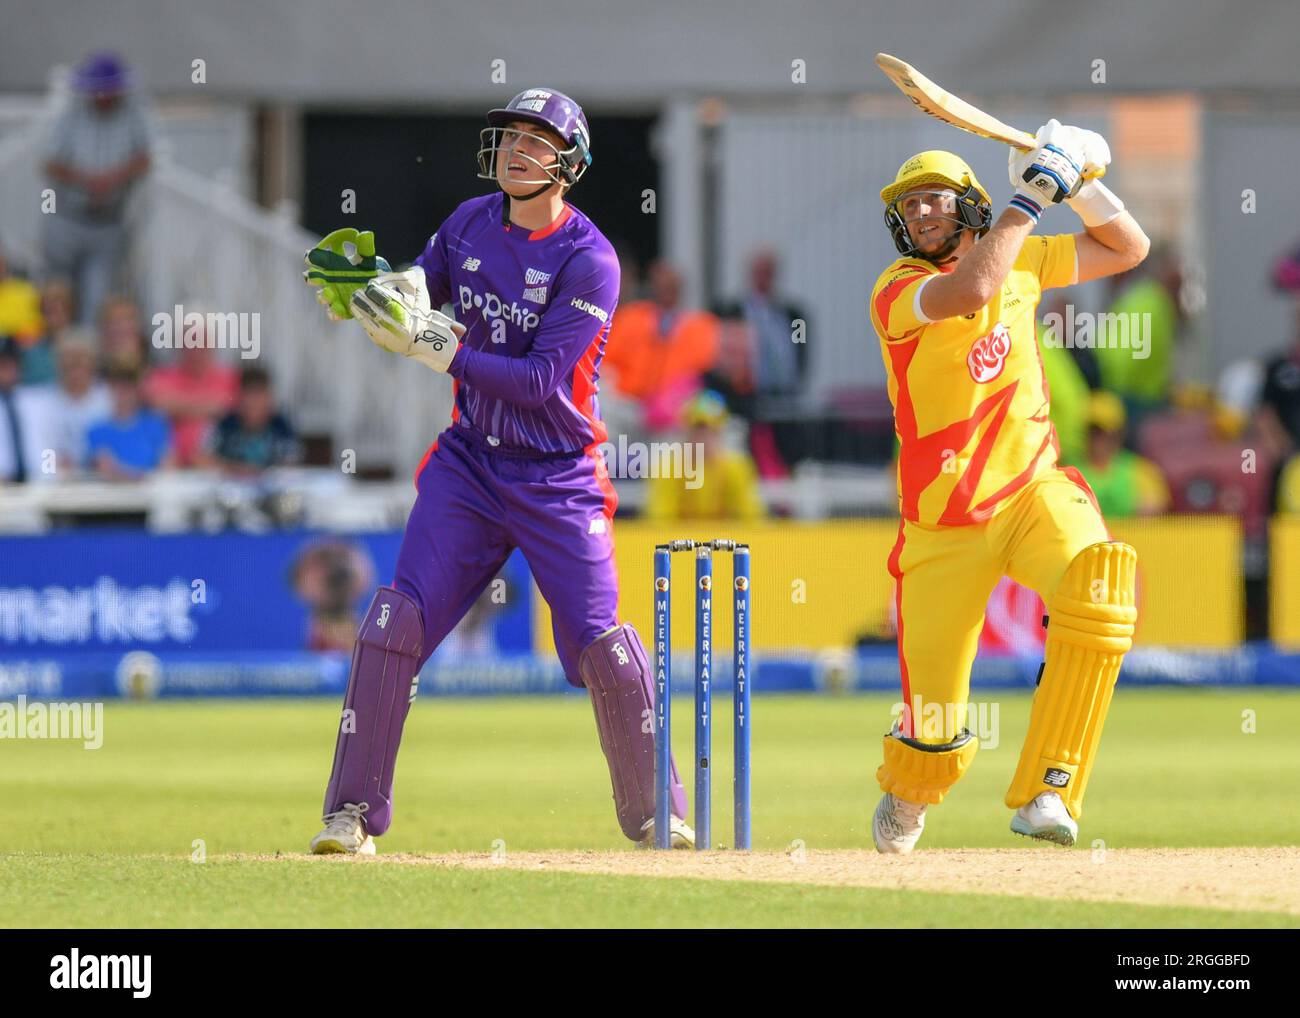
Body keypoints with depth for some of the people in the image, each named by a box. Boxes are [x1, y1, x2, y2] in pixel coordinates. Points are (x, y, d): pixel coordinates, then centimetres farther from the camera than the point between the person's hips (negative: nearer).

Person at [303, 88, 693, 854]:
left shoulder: (589, 261, -15)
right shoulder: (471, 225, 3)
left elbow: (541, 378, -22)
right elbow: (415, 292, 17)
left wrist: (431, 343, -26)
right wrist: (364, 286, -7)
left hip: (559, 480, -4)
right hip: (470, 464, 4)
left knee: (602, 644, -7)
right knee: (398, 621, -10)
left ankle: (656, 812, 12)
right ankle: (355, 812, -5)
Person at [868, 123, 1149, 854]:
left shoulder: (1020, 259, 7)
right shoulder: (896, 293, -11)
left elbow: (1128, 248, 16)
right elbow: (970, 289, -32)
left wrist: (1083, 184, -1)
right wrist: (1031, 198, -25)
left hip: (1035, 492, 3)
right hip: (946, 525, -3)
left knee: (1100, 594, -33)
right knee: (937, 747, -4)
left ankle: (1044, 794, -24)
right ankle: (907, 796, 37)